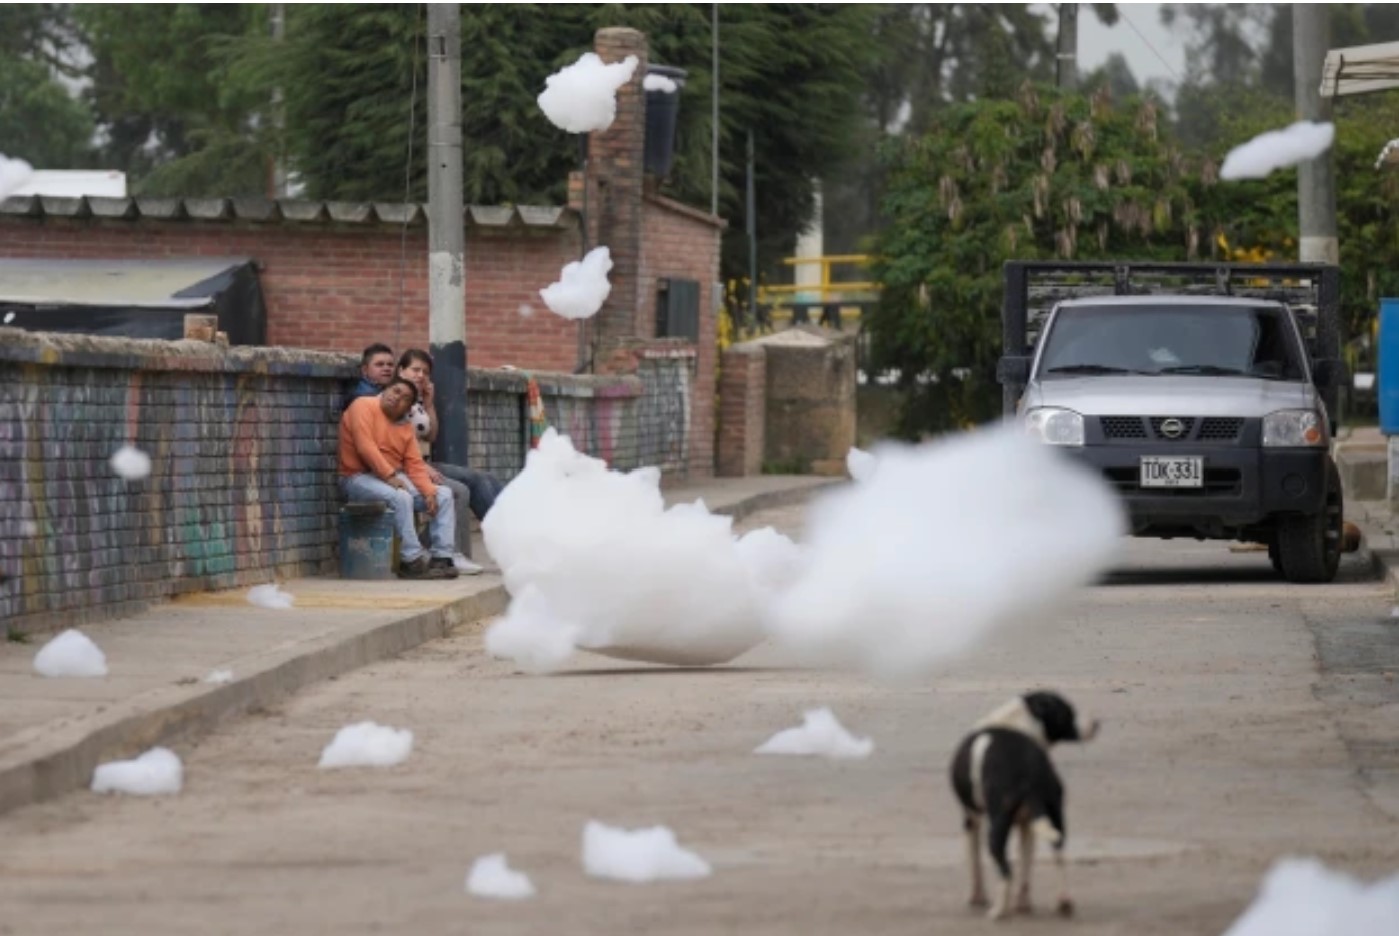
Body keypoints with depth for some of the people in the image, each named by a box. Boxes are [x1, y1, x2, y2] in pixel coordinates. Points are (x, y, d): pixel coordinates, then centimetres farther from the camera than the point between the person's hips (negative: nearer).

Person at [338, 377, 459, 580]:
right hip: (359, 477, -8)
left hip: (395, 477, 8)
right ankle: (412, 560, -30)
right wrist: (389, 475, -25)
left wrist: (429, 492, -10)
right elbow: (365, 446, -19)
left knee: (444, 495, -4)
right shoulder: (364, 406, -6)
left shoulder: (405, 428, 15)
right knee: (401, 498, -35)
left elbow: (415, 465, 7)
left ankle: (442, 557, -12)